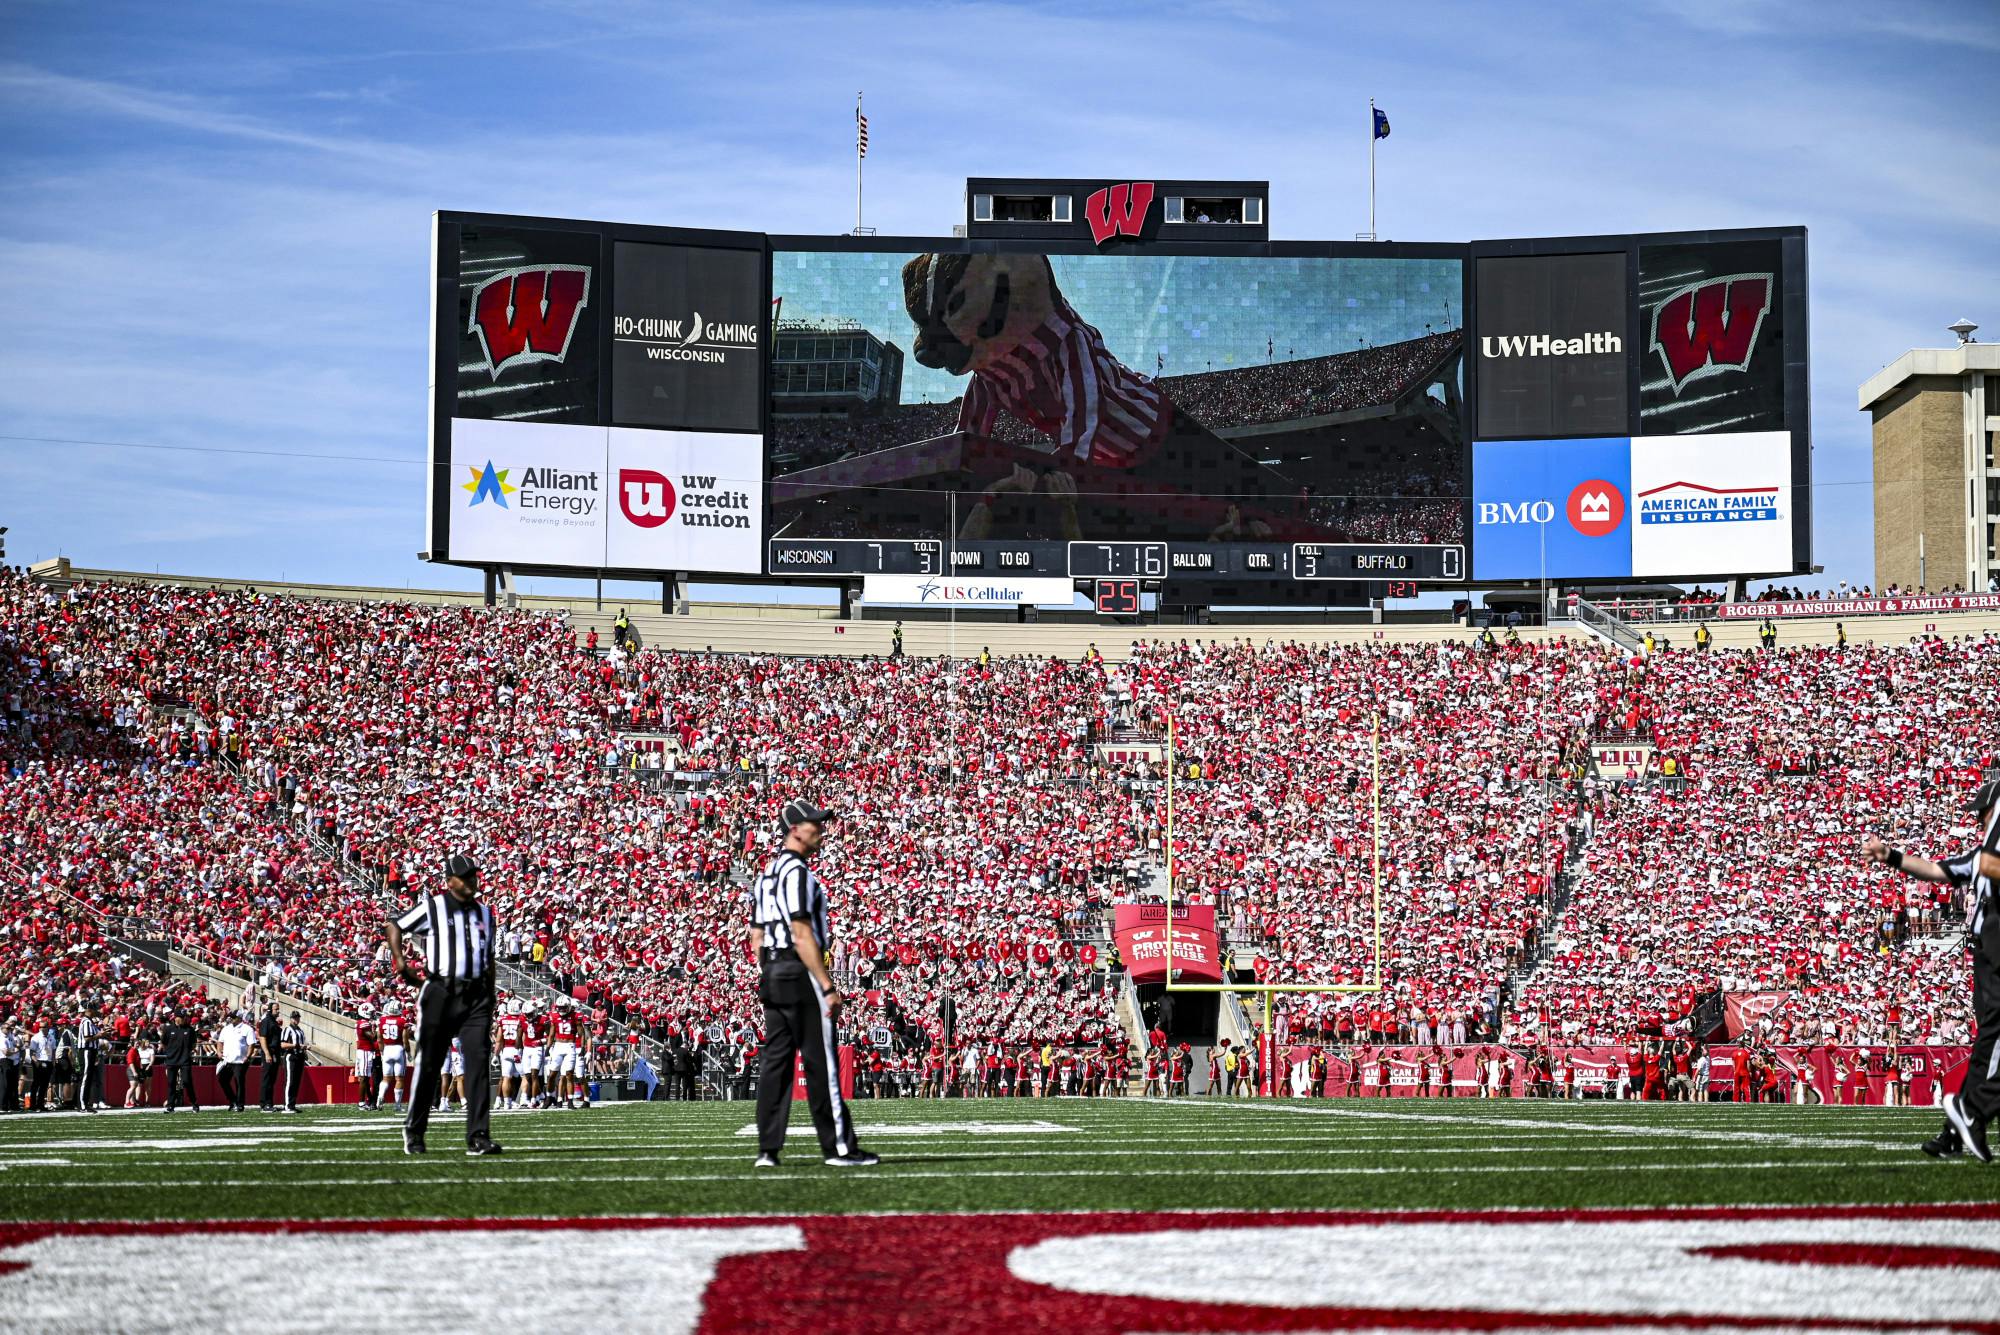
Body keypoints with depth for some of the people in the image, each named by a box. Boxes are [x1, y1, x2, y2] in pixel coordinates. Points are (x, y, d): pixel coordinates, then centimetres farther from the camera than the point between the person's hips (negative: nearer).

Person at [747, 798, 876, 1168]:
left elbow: (757, 939, 18)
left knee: (775, 1061, 8)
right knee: (821, 1064, -6)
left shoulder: (766, 876, 17)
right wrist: (828, 987, -19)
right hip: (800, 972, -9)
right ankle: (839, 1148, -4)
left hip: (771, 975, 9)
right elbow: (803, 935, -20)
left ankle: (768, 1149, 6)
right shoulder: (797, 872, -13)